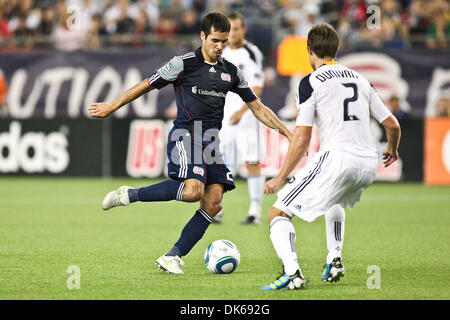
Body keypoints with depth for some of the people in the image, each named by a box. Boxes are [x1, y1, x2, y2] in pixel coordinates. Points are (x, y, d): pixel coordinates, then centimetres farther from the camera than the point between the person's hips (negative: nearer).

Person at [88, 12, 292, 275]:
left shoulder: (231, 73, 13)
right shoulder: (184, 64, -2)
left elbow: (258, 108, 19)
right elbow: (147, 86, 4)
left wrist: (288, 134, 13)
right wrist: (112, 107, 7)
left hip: (212, 142, 6)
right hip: (186, 133, -6)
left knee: (213, 203, -8)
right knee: (192, 190, -29)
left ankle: (173, 257, -3)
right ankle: (129, 195, -14)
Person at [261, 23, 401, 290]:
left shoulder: (311, 82, -1)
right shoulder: (360, 80, 17)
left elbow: (302, 138, -7)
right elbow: (392, 125, 17)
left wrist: (281, 178, -1)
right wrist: (392, 150, 39)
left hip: (337, 159, -7)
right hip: (369, 164, 7)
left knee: (279, 212, 0)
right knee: (336, 201, 40)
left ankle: (292, 273, -21)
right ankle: (335, 261, 28)